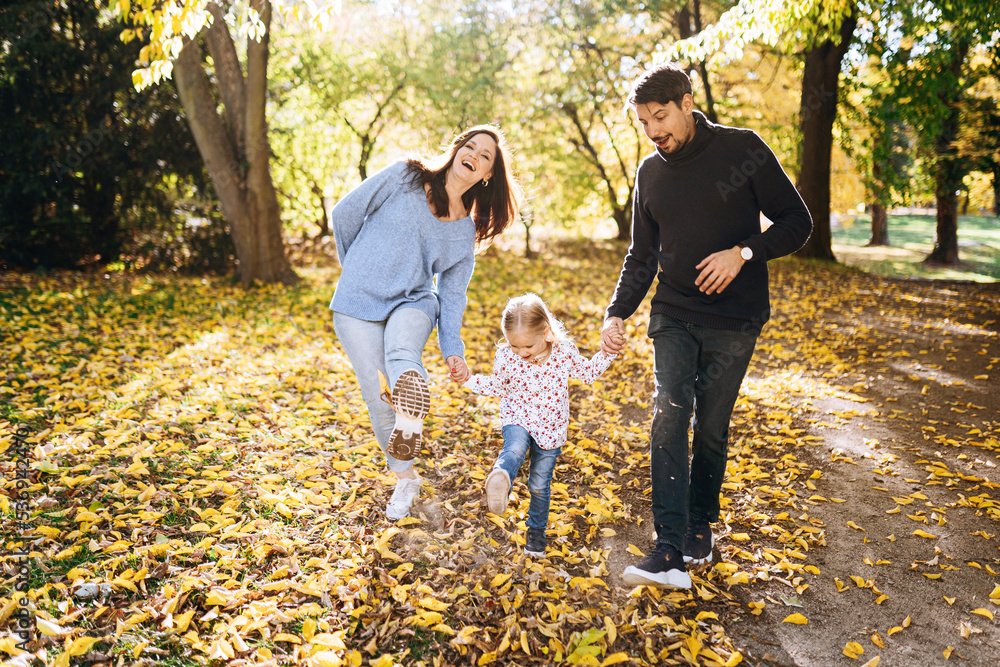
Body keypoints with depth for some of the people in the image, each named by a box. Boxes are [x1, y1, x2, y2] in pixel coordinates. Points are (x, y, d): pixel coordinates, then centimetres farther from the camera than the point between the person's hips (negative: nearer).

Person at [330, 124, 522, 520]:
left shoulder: (467, 231, 6)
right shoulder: (403, 177, -5)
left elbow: (452, 293, 8)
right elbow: (344, 215, 2)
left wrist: (453, 348, -4)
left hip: (413, 303, 2)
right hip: (358, 304, -2)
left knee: (401, 351, -34)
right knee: (378, 395, -5)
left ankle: (410, 421, -58)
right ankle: (405, 479, 14)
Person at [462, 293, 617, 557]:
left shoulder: (564, 351, -15)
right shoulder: (506, 356, -14)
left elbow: (588, 373, 3)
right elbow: (497, 387, 2)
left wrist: (608, 352, -9)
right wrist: (469, 378, -10)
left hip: (551, 428, 1)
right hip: (518, 419, 0)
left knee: (539, 485, 9)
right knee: (514, 450, -36)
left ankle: (536, 530, 32)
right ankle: (500, 478, -66)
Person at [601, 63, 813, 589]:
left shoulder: (742, 148, -4)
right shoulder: (650, 172, 9)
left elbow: (797, 221, -2)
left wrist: (743, 253, -19)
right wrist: (617, 313, 0)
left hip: (734, 320, -2)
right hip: (673, 316, 3)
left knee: (711, 428, 4)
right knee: (670, 413, -14)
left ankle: (701, 527, 26)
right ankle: (670, 552, -15)